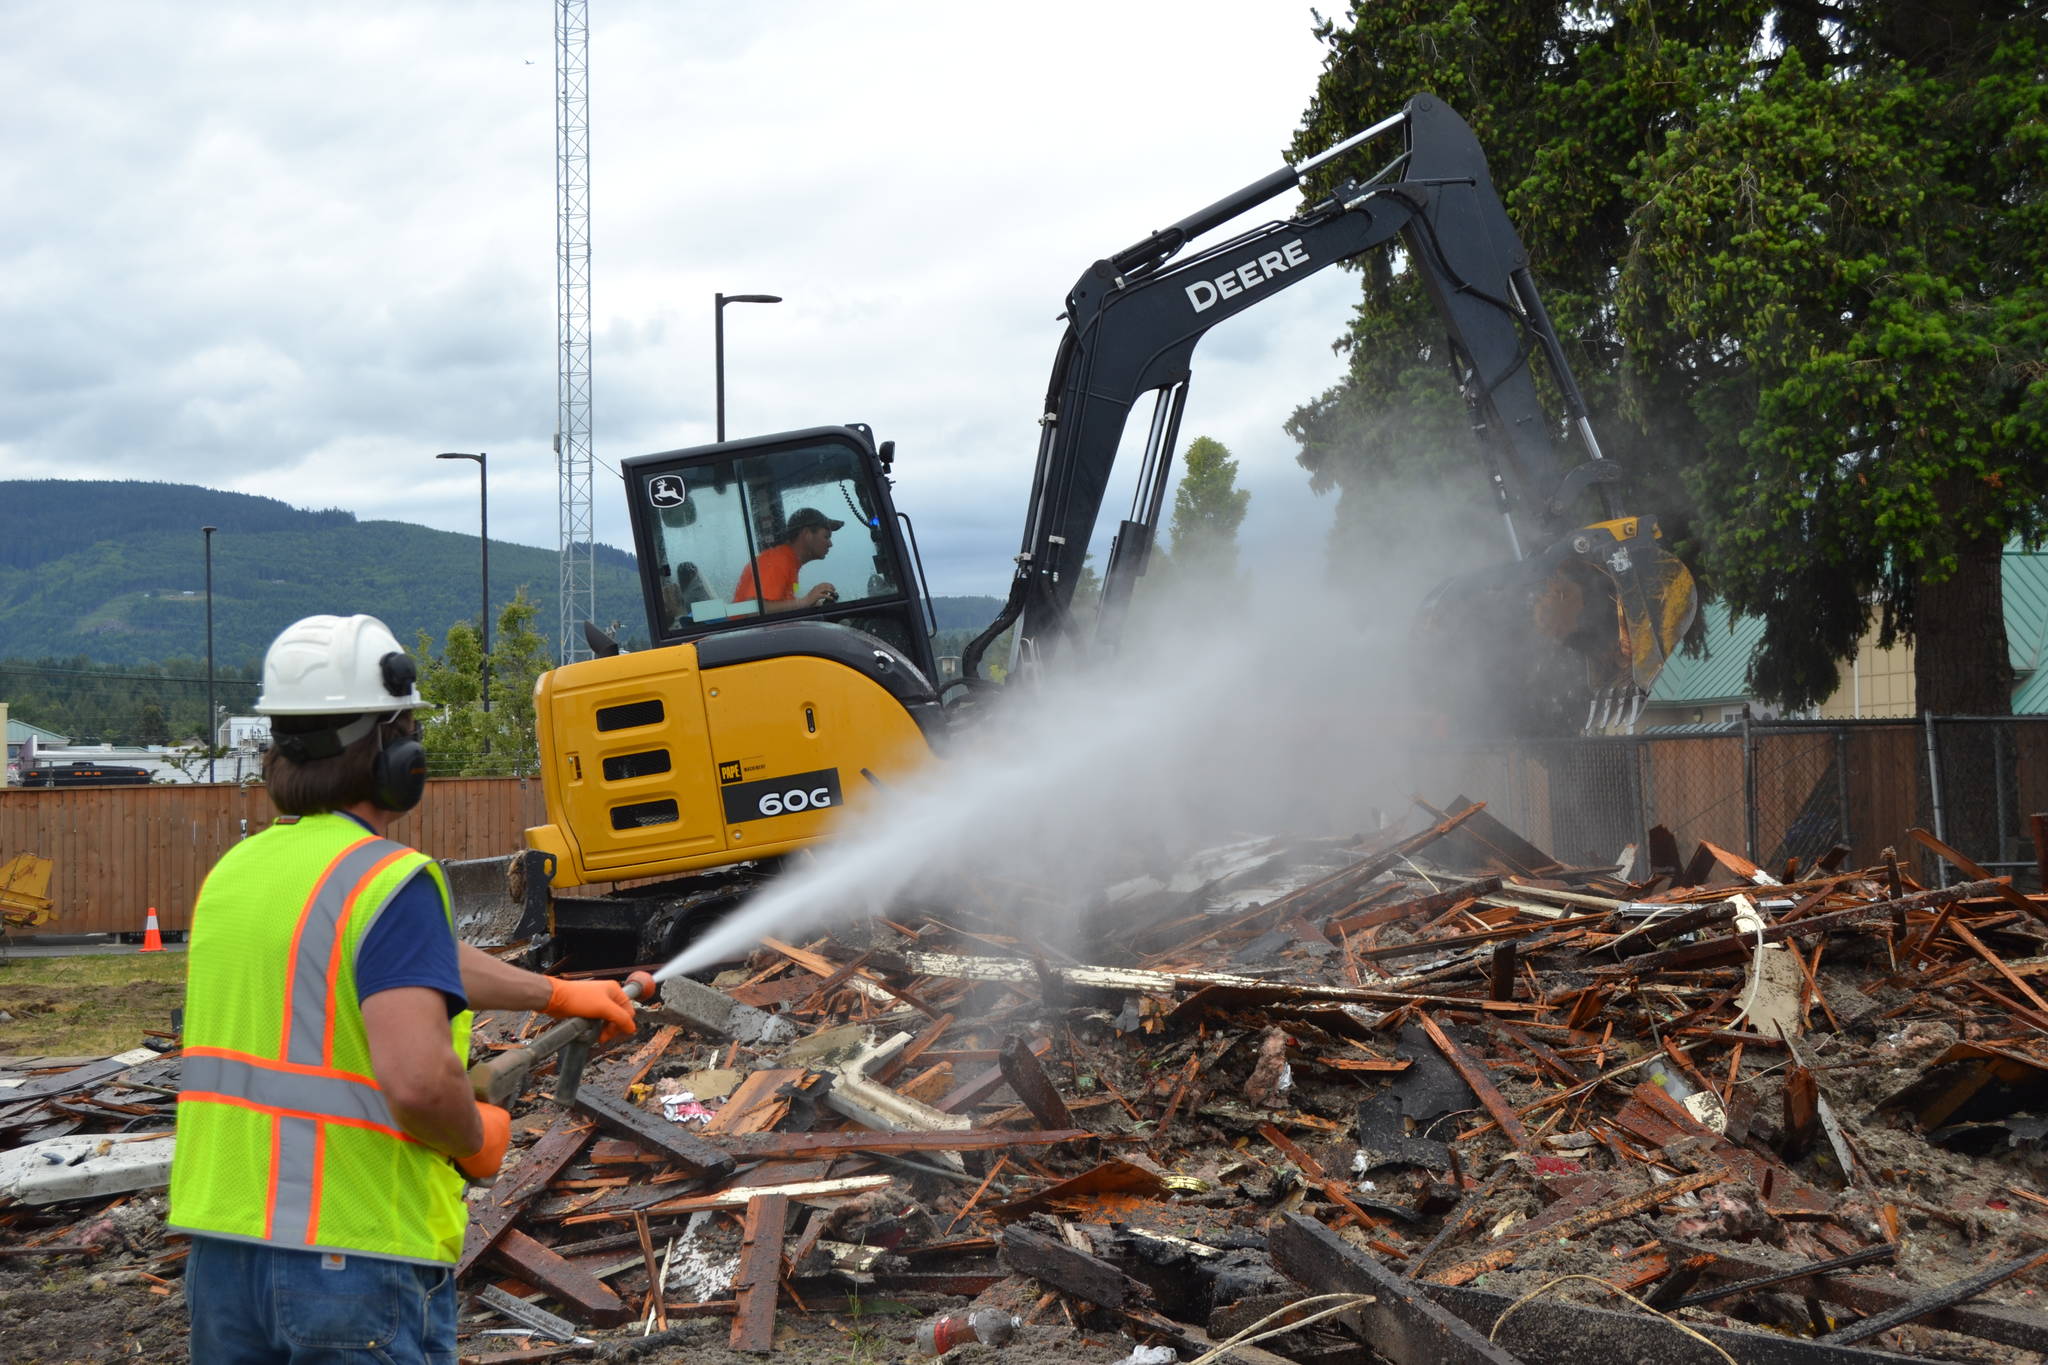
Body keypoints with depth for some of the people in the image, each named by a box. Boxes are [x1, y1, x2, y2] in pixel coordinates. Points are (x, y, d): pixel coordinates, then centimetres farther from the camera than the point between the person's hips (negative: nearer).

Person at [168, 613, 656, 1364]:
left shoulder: (233, 873, 10)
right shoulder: (387, 880, -16)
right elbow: (417, 1078, -28)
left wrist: (559, 994, 34)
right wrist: (478, 1139, -6)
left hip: (221, 1249, 7)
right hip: (354, 1255, -7)